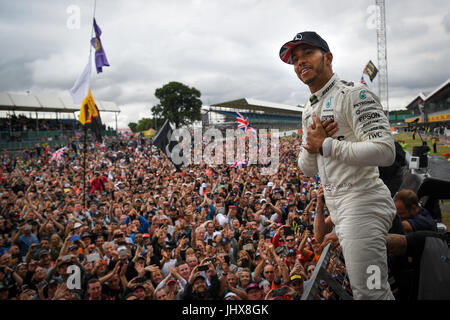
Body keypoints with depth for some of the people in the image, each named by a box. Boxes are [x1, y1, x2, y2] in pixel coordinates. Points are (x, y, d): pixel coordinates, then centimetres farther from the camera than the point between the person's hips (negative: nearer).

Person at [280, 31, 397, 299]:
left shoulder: (354, 94, -10)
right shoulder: (309, 111, 18)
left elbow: (385, 151, -23)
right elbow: (307, 169, 19)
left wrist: (325, 145, -17)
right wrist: (310, 146, -4)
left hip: (362, 205, -9)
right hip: (340, 211, 9)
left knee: (368, 292, -6)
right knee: (378, 288, 20)